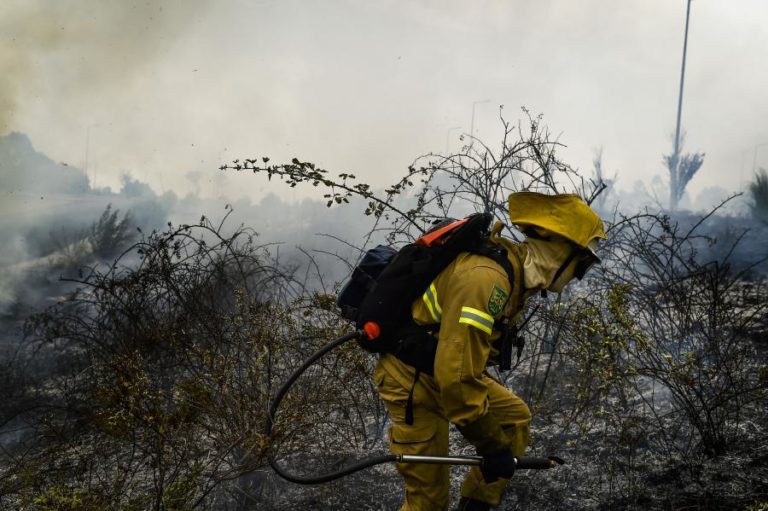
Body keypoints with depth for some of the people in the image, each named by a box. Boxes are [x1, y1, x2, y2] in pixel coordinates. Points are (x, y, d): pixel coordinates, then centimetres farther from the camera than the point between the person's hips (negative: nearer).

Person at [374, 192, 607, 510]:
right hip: (412, 379, -9)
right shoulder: (487, 279, -32)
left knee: (515, 418, 13)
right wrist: (493, 446, -23)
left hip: (448, 368, 9)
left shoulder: (514, 268, -2)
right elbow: (456, 376, -34)